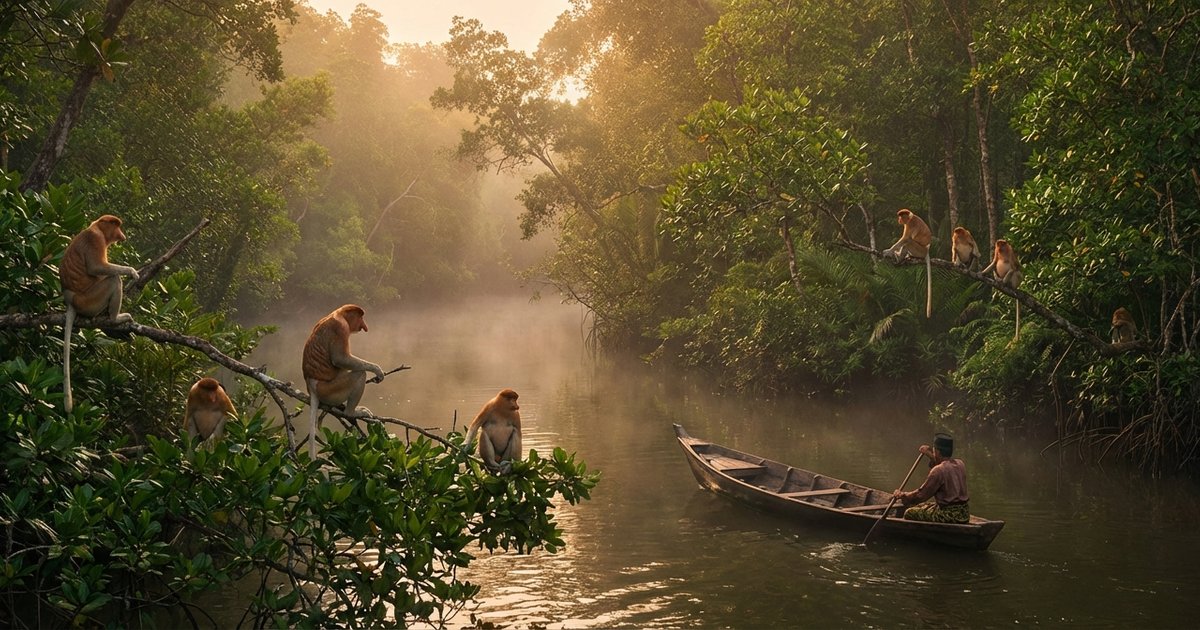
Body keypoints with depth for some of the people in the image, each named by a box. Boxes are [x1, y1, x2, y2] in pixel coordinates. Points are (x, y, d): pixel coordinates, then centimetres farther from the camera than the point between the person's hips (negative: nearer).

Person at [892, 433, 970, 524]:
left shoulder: (938, 471, -17)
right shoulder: (960, 464, 7)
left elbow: (921, 495, -12)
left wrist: (902, 495, 2)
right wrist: (931, 456, 29)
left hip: (948, 516, -9)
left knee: (909, 513, 0)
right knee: (922, 506, 27)